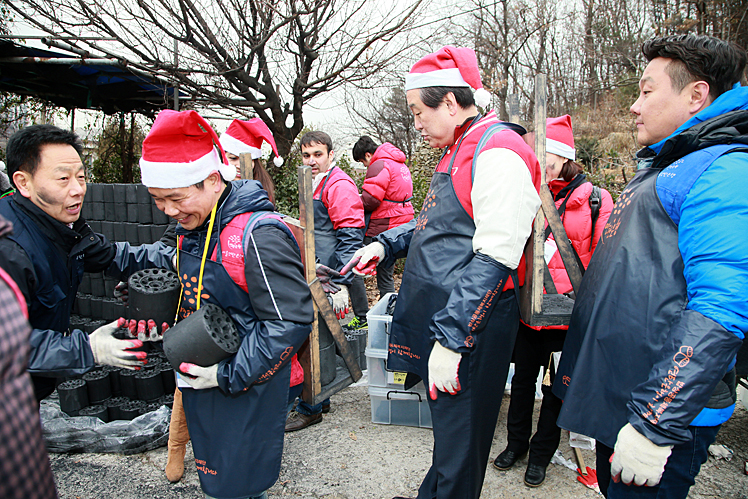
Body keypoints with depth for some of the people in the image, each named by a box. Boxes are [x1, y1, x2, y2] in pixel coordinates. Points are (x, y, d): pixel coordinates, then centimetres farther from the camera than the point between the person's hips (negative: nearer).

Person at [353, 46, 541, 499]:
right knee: (446, 430, 24)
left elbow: (494, 260, -23)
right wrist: (387, 244, 9)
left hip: (469, 327, -9)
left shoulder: (499, 152, -15)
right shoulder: (460, 148, 17)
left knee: (459, 448, 6)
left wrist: (450, 338, -24)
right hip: (439, 319, 10)